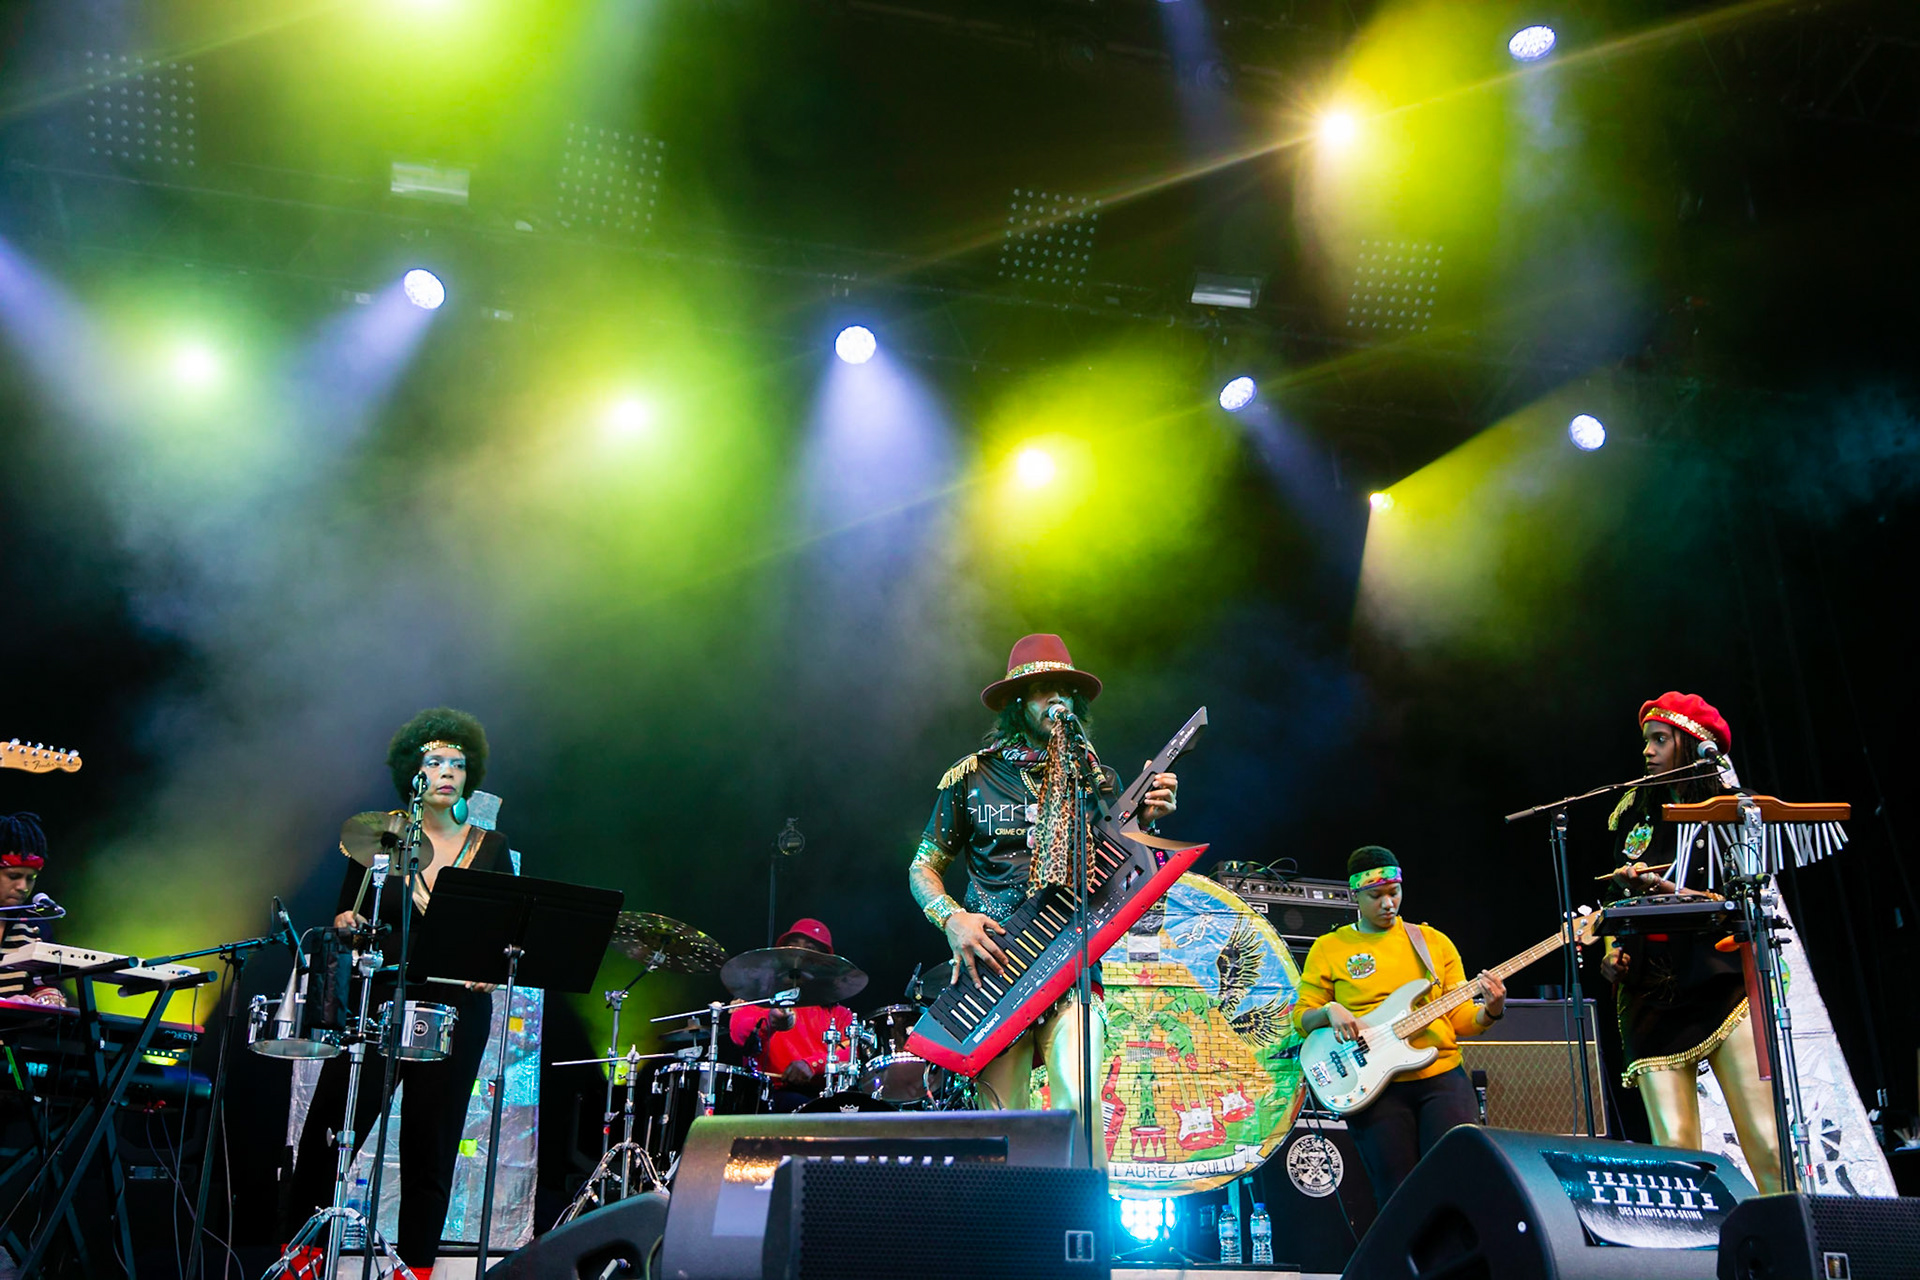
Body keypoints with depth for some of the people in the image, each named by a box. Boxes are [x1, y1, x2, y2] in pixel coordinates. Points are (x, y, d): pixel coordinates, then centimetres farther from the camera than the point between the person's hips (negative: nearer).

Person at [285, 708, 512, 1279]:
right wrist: (348, 925, -15)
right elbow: (345, 915, 7)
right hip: (379, 1000, 0)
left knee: (431, 1144, 5)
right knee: (335, 1127, 0)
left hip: (456, 1010, 1)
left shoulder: (490, 847, 5)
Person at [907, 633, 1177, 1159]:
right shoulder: (972, 777, 6)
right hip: (993, 966, 0)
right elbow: (923, 867, 11)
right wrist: (951, 918, -8)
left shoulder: (1096, 779, 11)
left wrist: (1143, 820, -7)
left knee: (1078, 1101, -21)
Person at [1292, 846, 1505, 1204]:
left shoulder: (1433, 941, 12)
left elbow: (1460, 1018, 11)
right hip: (1373, 1087, -1)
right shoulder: (1328, 949, 7)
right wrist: (1330, 1011, -13)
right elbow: (1302, 1017, 7)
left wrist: (1491, 1011, -9)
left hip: (1442, 1075, 2)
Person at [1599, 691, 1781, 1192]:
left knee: (1767, 1144, -11)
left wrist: (1660, 887, -19)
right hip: (1651, 996, 3)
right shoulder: (1635, 816, 17)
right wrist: (1613, 950, 7)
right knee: (1673, 1149, -5)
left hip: (1721, 985, -3)